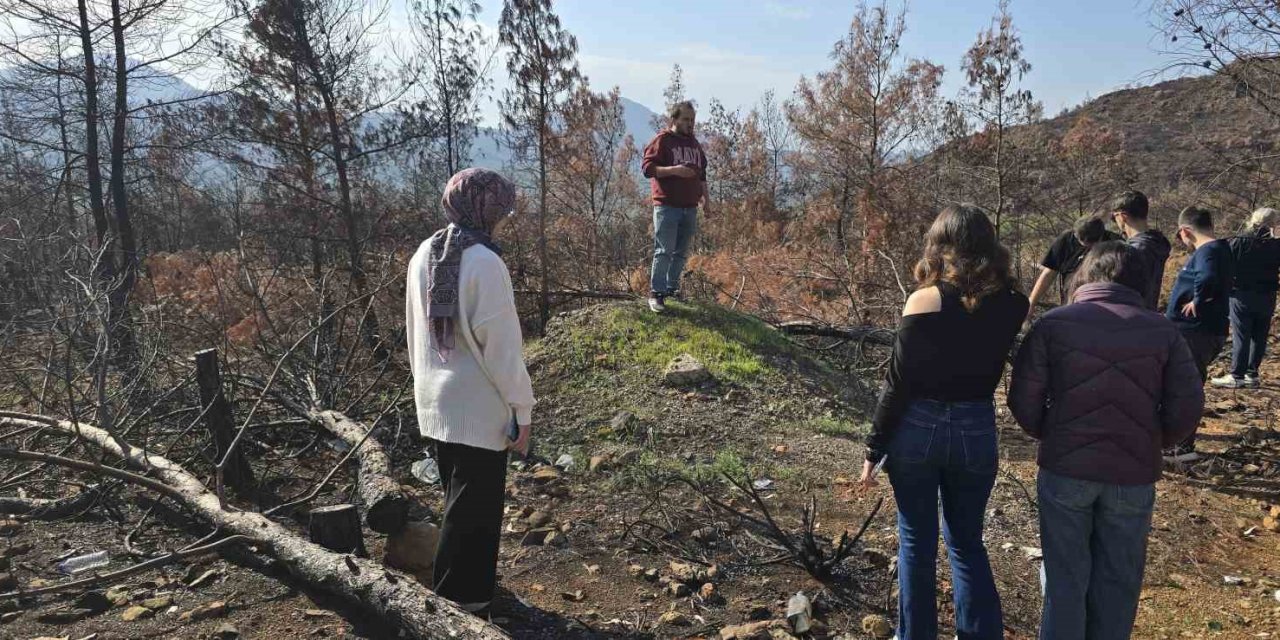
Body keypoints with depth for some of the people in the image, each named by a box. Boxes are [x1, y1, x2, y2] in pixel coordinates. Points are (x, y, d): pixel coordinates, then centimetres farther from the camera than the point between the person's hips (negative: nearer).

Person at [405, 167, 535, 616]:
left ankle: (458, 591, 36)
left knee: (459, 501, 22)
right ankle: (458, 601, 16)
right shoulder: (484, 263, -20)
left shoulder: (423, 256, 3)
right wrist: (522, 409, -11)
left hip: (434, 405, 8)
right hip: (478, 410, -8)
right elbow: (502, 345, -19)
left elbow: (414, 333, 12)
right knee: (475, 509, 6)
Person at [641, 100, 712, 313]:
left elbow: (702, 173, 24)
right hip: (667, 206, -7)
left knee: (682, 252, 11)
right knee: (664, 251, -9)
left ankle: (672, 287, 22)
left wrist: (706, 198, 18)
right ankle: (656, 293, -4)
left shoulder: (694, 143, 18)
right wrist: (674, 170, -22)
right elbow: (647, 167, -12)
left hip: (690, 207, 7)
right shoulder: (662, 140, -4)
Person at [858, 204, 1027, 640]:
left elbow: (898, 385, -13)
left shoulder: (924, 302, -14)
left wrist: (874, 450, -4)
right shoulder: (1011, 304, -5)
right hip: (977, 430, 3)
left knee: (916, 541, 13)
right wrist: (997, 278, 7)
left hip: (918, 426, -3)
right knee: (966, 542, 20)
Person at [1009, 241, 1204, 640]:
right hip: (1134, 476, 2)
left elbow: (1023, 398, -7)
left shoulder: (1054, 323, -5)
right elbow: (1188, 406, -2)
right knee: (1118, 580, 17)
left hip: (1065, 469, -1)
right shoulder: (1163, 331, 0)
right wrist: (1152, 445, 15)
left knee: (1065, 576, 13)